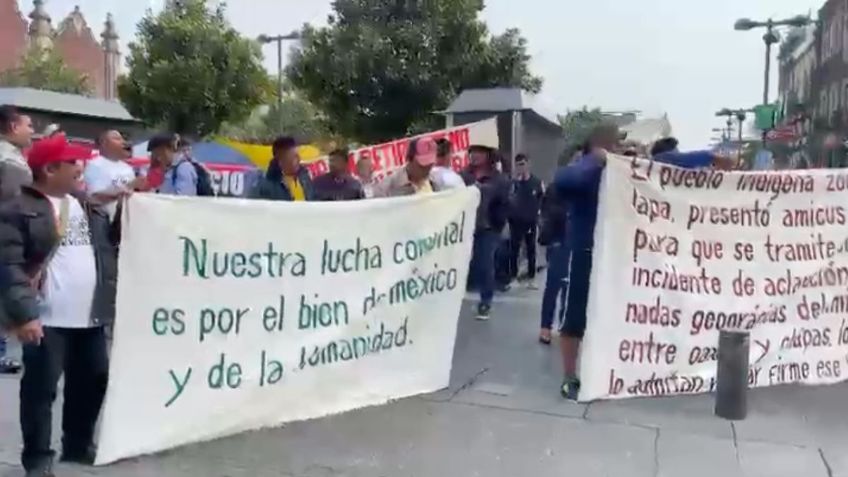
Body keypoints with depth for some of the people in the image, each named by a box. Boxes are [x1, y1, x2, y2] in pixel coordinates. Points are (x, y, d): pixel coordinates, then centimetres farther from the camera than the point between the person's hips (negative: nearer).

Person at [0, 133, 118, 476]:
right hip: (47, 320, -6)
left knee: (92, 382, 15)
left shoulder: (88, 206, 14)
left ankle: (78, 445, 32)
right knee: (40, 389, 2)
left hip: (90, 318, 7)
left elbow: (111, 244, 21)